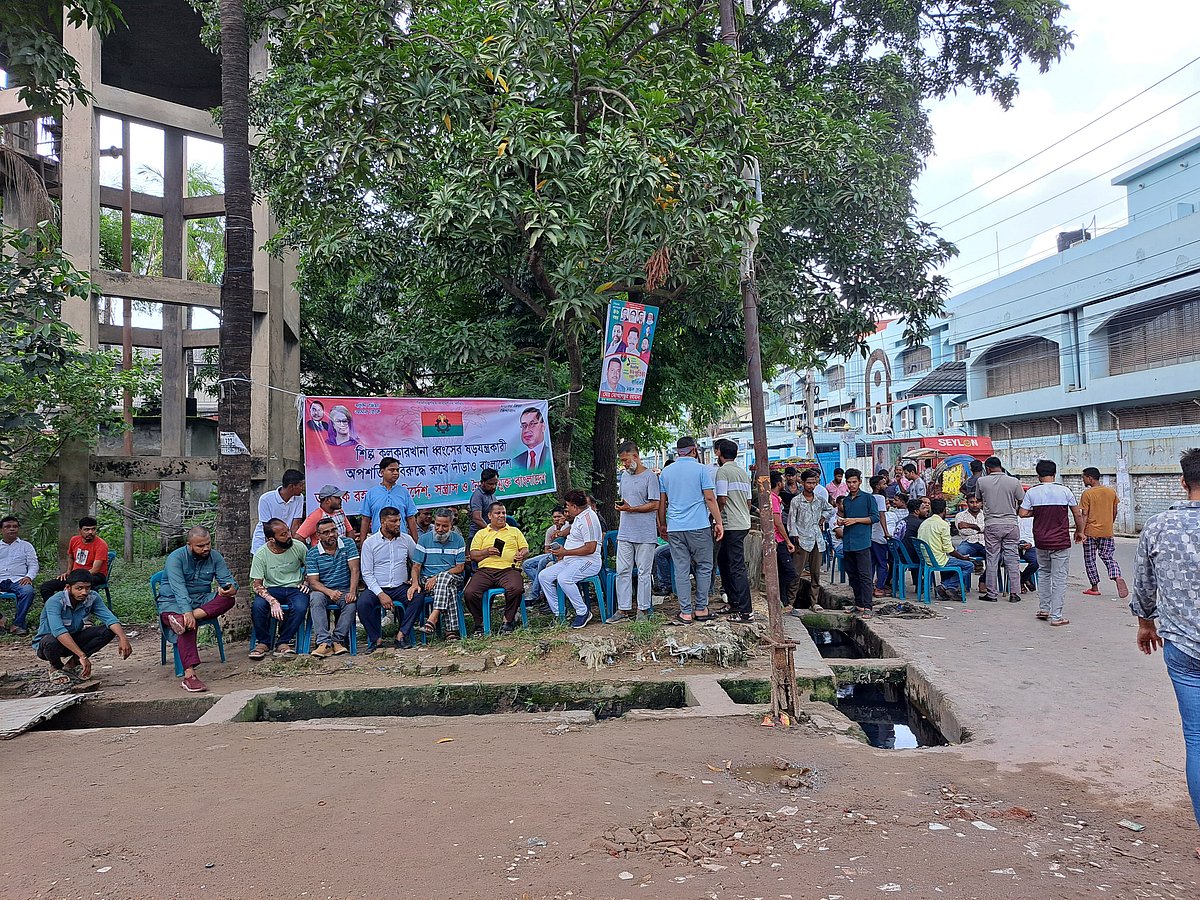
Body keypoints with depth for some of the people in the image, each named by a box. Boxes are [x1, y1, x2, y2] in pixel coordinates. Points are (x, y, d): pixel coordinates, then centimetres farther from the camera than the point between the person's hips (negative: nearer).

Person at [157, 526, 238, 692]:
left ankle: (182, 620, -38)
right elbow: (178, 588, -25)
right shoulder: (176, 558, -13)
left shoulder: (215, 557, 3)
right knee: (189, 623, -37)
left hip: (202, 600, 5)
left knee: (228, 598, -25)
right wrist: (187, 612, -40)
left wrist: (232, 588, -29)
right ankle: (189, 675, -43)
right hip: (173, 602, -4)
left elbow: (227, 579, -2)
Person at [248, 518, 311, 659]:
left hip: (295, 588, 0)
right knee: (257, 606, -31)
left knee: (300, 607, -33)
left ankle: (283, 643, -14)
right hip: (272, 589, 0)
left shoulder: (298, 547, -4)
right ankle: (263, 642, -10)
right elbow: (256, 584, -11)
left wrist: (306, 582, -3)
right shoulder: (261, 555, -9)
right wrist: (273, 601, -26)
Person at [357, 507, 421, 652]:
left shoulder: (406, 539, 9)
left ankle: (401, 635, -23)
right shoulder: (369, 543, 1)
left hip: (400, 587, 1)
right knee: (362, 603, -31)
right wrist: (381, 594, -15)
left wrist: (414, 578, 1)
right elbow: (366, 573, -3)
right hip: (376, 588, -1)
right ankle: (376, 638, -14)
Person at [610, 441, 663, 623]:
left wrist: (631, 509, -18)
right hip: (625, 533, 6)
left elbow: (655, 505, -12)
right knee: (622, 572, 5)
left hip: (645, 534, -6)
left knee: (644, 572, 2)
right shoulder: (624, 475, 15)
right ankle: (623, 609, 12)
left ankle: (643, 609, 11)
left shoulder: (650, 477, -7)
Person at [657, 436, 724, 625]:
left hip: (674, 528, 3)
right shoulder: (701, 469, -2)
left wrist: (662, 525, 21)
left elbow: (661, 502, 11)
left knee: (681, 570, 4)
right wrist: (718, 522, 0)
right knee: (704, 567, 9)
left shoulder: (666, 471, 9)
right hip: (699, 526, -3)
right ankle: (701, 609, 11)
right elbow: (710, 498, -6)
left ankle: (686, 613, 5)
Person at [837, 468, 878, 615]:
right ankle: (858, 604, 19)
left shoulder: (868, 498, 0)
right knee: (852, 575, 10)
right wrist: (841, 521, 6)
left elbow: (875, 517, -6)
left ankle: (867, 606, -8)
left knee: (865, 575, -8)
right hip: (847, 543, 6)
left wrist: (855, 520, -12)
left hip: (862, 542, -6)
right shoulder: (845, 500, 17)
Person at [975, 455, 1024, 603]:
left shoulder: (981, 481, -3)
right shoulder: (1014, 482, -3)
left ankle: (992, 594, 8)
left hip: (991, 525, -1)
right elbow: (1022, 502, 7)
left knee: (992, 559, 5)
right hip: (1010, 524, 1)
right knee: (1012, 559, 8)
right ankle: (1014, 593, 10)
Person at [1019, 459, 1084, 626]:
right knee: (1059, 578, 2)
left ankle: (1043, 609, 23)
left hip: (1041, 541, 2)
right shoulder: (1064, 490, -6)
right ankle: (1056, 616, 2)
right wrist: (1079, 532, 15)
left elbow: (1023, 513, -5)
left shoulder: (1032, 492, -3)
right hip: (1061, 542, -2)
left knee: (1044, 573, 21)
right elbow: (1078, 514, 0)